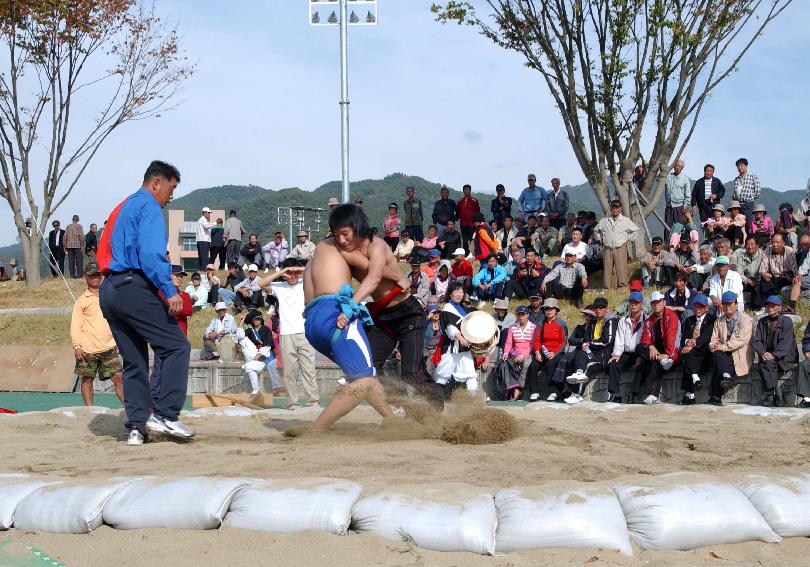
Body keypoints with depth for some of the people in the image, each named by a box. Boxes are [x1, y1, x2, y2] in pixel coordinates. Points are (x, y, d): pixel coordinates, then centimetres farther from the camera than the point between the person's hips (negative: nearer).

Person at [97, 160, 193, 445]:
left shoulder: (122, 208, 26)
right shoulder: (148, 207, -3)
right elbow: (151, 253, -17)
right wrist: (169, 290, -21)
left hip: (108, 291, 10)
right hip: (133, 287, -9)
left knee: (134, 361, 11)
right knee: (176, 346, -8)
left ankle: (136, 427, 8)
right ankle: (164, 414, -15)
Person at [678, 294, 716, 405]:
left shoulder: (711, 319, 5)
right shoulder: (689, 320, 23)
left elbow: (707, 336, -10)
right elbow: (684, 337, 12)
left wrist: (693, 345, -24)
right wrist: (687, 341, -14)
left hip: (705, 352, -4)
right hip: (691, 354, 4)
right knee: (687, 354, -32)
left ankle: (689, 395, -39)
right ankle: (695, 378, -48)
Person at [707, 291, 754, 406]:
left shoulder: (745, 319, -1)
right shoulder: (719, 321, 18)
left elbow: (741, 340, -14)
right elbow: (714, 339, 12)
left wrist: (723, 347, -22)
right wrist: (713, 345, -14)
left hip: (740, 356, -4)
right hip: (726, 355, 5)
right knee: (717, 354, -31)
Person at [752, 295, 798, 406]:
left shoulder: (786, 321, 1)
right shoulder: (762, 322, 15)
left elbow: (785, 343, -9)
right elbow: (757, 341, 6)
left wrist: (774, 355, -22)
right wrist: (763, 353, -15)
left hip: (782, 357, -3)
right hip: (767, 355, 3)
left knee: (768, 363, -31)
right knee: (764, 363, -30)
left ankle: (768, 397, -28)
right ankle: (773, 396, -29)